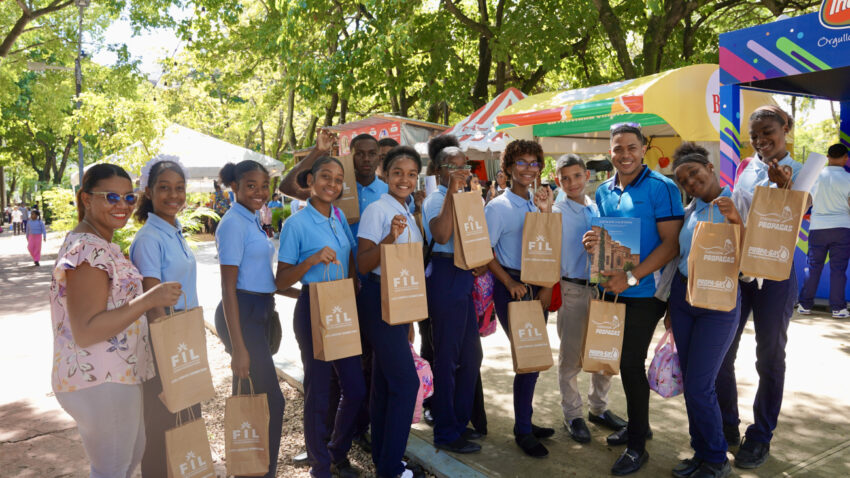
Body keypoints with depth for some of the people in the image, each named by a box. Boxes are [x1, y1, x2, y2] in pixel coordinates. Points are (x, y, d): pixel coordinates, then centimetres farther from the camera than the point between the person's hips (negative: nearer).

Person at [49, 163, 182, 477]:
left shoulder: (101, 245, 11)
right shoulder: (88, 250, -22)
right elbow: (84, 332, -27)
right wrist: (148, 301, -32)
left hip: (116, 376, 10)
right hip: (101, 383, -10)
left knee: (133, 452, 25)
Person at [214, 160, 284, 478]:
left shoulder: (252, 221, 12)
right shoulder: (233, 223, -14)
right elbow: (228, 288, -17)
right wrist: (238, 347, -20)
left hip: (257, 314, 9)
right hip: (242, 316, -9)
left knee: (248, 398, 17)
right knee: (271, 401, -3)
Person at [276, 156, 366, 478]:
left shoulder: (340, 218, 7)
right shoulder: (296, 224, -10)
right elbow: (281, 281, -10)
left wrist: (353, 291, 6)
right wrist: (312, 260, -24)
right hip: (313, 310, -6)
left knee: (355, 388, 9)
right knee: (318, 392, 4)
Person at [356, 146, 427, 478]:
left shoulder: (407, 212, 13)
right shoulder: (377, 210, -13)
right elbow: (363, 264, -17)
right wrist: (390, 237, -29)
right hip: (379, 300, -8)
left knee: (384, 382, 14)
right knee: (406, 381, -8)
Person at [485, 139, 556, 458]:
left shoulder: (538, 204, 10)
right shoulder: (498, 207, -9)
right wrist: (509, 282, -15)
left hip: (538, 287, 6)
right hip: (512, 287, -6)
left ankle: (525, 422, 29)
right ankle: (522, 431, 14)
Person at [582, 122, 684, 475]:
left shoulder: (661, 188, -11)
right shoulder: (603, 191, 9)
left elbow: (672, 243, -15)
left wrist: (632, 277, -23)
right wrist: (592, 243, -5)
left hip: (643, 293, -6)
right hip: (611, 290, 6)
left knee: (631, 363, -2)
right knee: (625, 362, 15)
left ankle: (637, 445, 14)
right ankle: (637, 425, 35)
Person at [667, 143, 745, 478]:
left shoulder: (738, 202, -6)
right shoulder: (688, 212, 9)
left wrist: (736, 222, -26)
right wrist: (669, 311, 13)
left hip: (719, 301, -5)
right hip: (682, 296, 6)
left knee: (699, 387, -5)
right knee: (689, 383, 10)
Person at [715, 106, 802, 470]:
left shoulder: (799, 173, -3)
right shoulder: (746, 168, 7)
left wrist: (783, 187, -27)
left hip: (774, 274, -4)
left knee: (770, 356, 7)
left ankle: (760, 437, 22)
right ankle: (726, 427, 24)